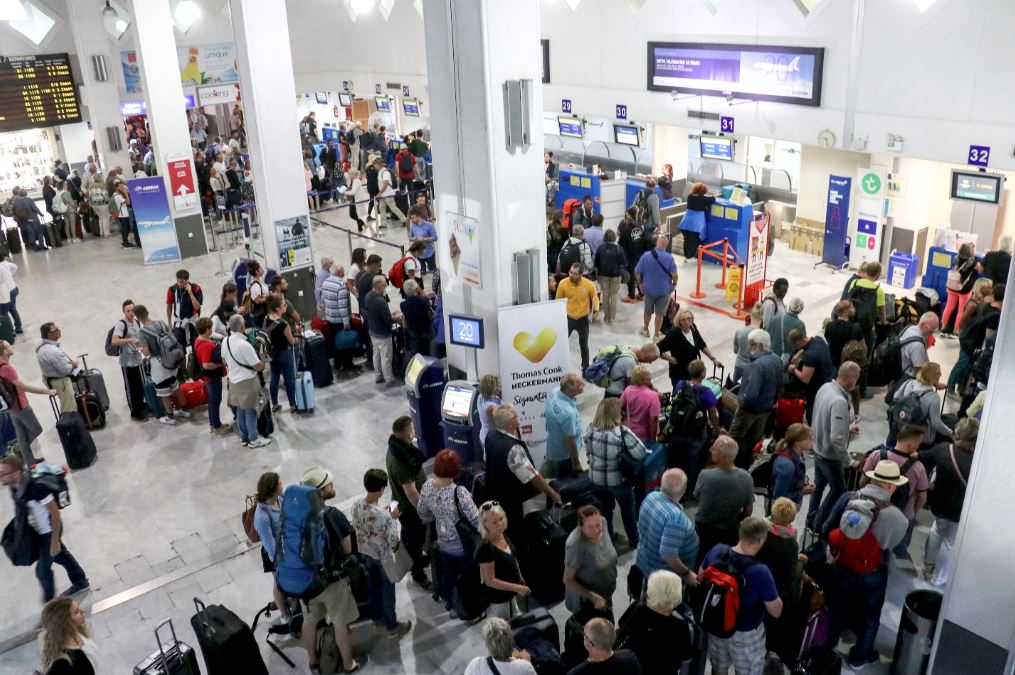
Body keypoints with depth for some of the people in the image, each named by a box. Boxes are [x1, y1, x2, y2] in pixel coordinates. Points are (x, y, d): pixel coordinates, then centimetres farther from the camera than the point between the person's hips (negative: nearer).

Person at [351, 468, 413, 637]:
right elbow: (394, 542, -25)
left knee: (373, 584, 29)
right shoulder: (384, 515, -36)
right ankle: (391, 626, 35)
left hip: (365, 553, 6)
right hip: (383, 557, -6)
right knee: (388, 591, 17)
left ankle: (378, 615, 52)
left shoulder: (357, 505, -17)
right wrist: (393, 519, -13)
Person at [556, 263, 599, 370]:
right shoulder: (563, 284, -15)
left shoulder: (589, 285, -17)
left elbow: (595, 298, 1)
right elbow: (558, 301, -2)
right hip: (567, 318, 0)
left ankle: (585, 367, 34)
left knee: (584, 344, 16)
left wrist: (596, 311, -11)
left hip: (583, 318, 0)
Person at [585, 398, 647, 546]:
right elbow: (641, 454, -27)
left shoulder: (590, 429, -12)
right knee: (628, 509, 22)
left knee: (604, 508, 27)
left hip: (596, 479, 4)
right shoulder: (622, 432, -27)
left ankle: (606, 536, 44)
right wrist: (651, 452, -6)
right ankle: (634, 540, 39)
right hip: (618, 480, -4)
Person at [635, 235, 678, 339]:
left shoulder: (646, 255, -14)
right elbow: (674, 274, -19)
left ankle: (645, 330, 43)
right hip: (664, 290, -2)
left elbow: (637, 272, -9)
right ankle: (656, 335, 24)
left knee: (648, 311, 24)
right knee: (660, 313, 14)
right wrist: (674, 284, 3)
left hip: (649, 289, 2)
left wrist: (640, 284, 8)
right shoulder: (669, 258, -19)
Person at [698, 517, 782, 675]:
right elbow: (776, 612, -19)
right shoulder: (760, 571, -33)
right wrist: (769, 586, -4)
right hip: (745, 633, -4)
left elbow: (701, 578, 1)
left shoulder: (716, 551, -19)